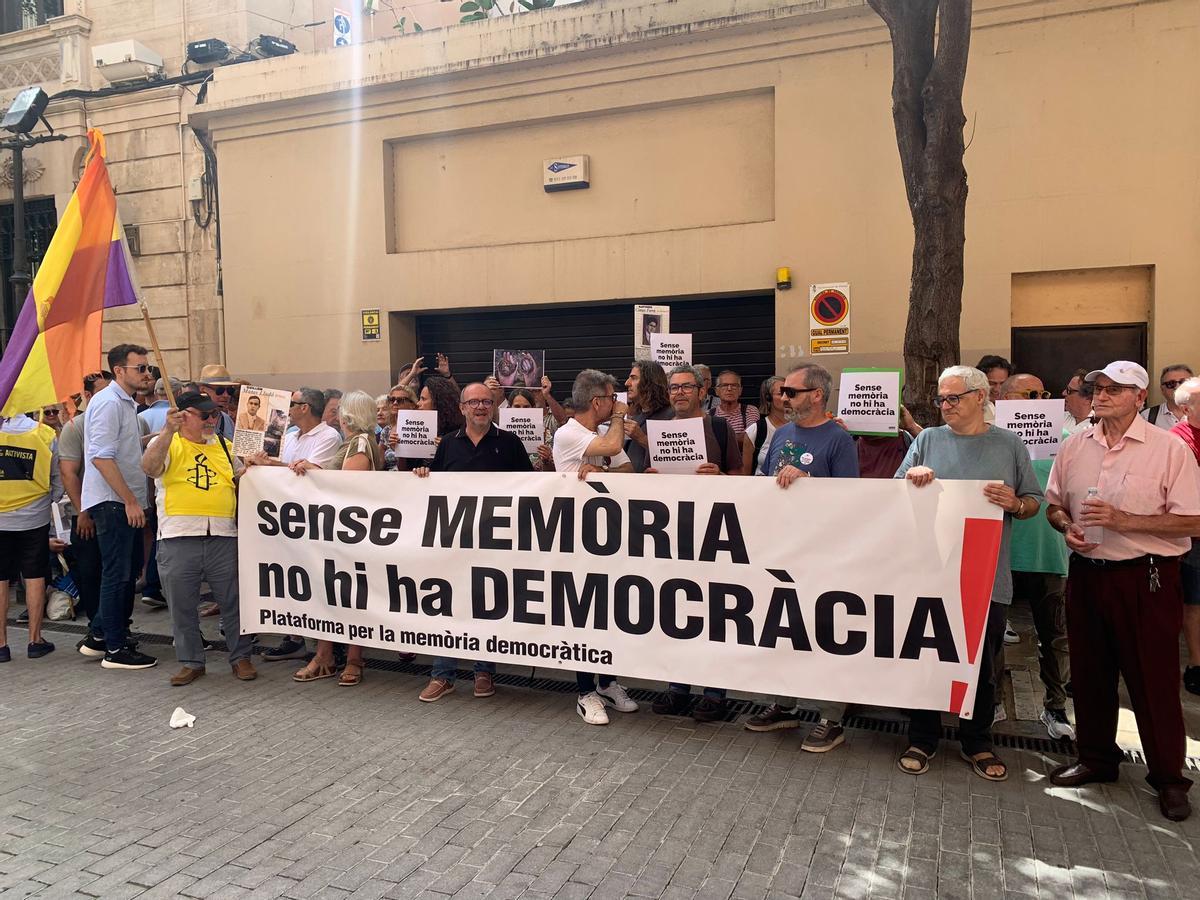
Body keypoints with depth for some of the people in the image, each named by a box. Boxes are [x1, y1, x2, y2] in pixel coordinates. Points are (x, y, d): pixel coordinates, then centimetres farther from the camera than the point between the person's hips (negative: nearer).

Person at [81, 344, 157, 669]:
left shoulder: (126, 403, 17)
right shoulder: (108, 402, -15)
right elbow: (101, 457, -22)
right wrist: (130, 501, -22)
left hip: (126, 501, 10)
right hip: (113, 503, -10)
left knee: (129, 571, 16)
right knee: (117, 575, -4)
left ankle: (100, 636, 27)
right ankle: (115, 650, 5)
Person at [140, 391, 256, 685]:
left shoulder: (226, 446, 16)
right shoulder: (167, 443, 4)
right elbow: (150, 467, -17)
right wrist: (168, 431, -26)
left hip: (223, 536, 2)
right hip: (179, 539, -2)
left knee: (233, 601, 6)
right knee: (182, 605, 8)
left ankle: (241, 657, 20)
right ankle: (191, 662, 23)